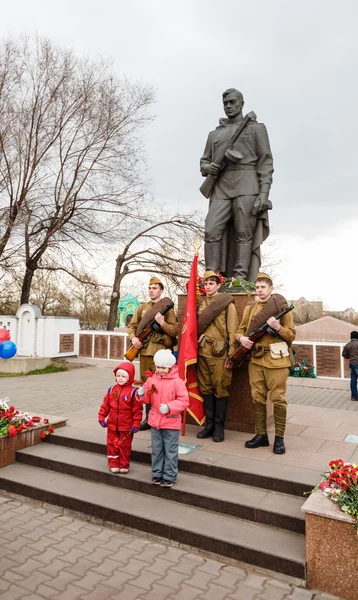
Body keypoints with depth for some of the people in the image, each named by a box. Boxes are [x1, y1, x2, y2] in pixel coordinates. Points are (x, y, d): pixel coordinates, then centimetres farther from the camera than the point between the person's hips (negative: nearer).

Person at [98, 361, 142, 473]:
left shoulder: (133, 392, -14)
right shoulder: (112, 389, 0)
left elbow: (137, 410, -12)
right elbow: (105, 404, 6)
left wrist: (136, 424, -13)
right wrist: (101, 417, 1)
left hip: (126, 427, -4)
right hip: (112, 425, 4)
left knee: (125, 446, 9)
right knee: (112, 445, 12)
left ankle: (124, 465, 25)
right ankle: (114, 464, 27)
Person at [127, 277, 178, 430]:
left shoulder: (167, 307, 0)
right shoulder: (142, 307, 12)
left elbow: (175, 331, -5)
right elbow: (131, 325, 13)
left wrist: (162, 323, -21)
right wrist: (133, 337, -6)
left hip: (161, 353, -5)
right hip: (144, 352, 5)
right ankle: (148, 418, 21)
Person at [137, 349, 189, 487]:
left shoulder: (177, 382, -13)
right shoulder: (152, 380, 1)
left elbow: (184, 401, -15)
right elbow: (148, 399, 8)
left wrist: (169, 407, -26)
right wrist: (142, 394, -14)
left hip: (171, 423, -4)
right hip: (155, 421, 4)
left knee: (170, 451, 7)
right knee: (156, 450, 16)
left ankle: (169, 476, 20)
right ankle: (157, 473, 31)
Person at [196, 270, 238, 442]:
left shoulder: (227, 304, 0)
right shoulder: (200, 304, 13)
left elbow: (232, 330, -4)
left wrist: (232, 355, -9)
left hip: (219, 353, -5)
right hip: (202, 352, 5)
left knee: (220, 389, 1)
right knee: (206, 388, 9)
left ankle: (219, 426, 11)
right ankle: (209, 424, 19)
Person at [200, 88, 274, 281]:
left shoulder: (256, 128, 14)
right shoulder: (214, 134, 26)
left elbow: (265, 162, 5)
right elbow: (204, 160, 28)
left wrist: (264, 192, -9)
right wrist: (207, 168, 1)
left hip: (246, 187, -3)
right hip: (220, 189, 3)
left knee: (244, 234, -7)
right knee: (212, 231, -12)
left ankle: (240, 279, -8)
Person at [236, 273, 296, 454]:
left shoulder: (282, 307, 1)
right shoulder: (249, 309, 12)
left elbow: (291, 336, 1)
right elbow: (240, 330, 15)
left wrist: (278, 327, -18)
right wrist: (242, 338, -8)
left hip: (276, 359, -4)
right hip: (255, 359, 4)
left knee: (278, 398, -1)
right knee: (257, 398, 7)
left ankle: (279, 438, 9)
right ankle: (261, 435, 18)